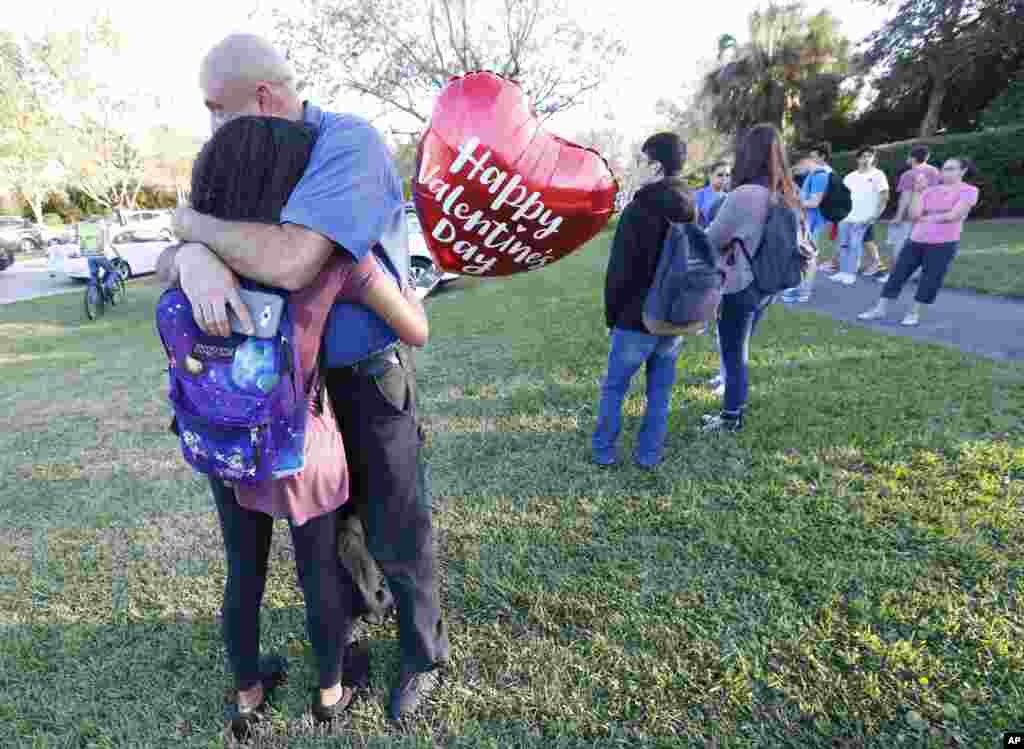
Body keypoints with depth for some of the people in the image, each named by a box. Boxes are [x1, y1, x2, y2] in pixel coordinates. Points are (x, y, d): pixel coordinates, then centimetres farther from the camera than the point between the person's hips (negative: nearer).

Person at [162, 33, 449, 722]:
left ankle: (423, 653, 33)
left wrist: (194, 221, -17)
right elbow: (178, 254, 0)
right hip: (303, 376, 7)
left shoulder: (350, 143, -21)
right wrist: (194, 258, -26)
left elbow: (289, 263, -36)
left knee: (396, 532, 7)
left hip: (371, 378, -7)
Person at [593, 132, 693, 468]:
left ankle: (603, 451, 21)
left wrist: (612, 315, -4)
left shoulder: (639, 209, -16)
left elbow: (620, 271, -16)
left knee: (613, 388, 11)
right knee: (660, 391, 14)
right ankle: (648, 454, 22)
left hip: (637, 319, -6)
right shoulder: (691, 211, 7)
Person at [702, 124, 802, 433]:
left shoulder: (744, 195, -22)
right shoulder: (788, 195, 1)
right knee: (739, 350, 20)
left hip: (738, 288, -7)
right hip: (766, 286, 8)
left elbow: (711, 240, -11)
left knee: (733, 353, 6)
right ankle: (733, 410, 33)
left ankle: (731, 418, 20)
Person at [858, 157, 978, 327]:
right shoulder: (930, 191, 12)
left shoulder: (969, 191, -1)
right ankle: (880, 309, 7)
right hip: (916, 240, 4)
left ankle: (915, 314, 9)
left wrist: (925, 218, -2)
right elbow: (913, 214, 0)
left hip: (944, 244, -4)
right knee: (898, 273, 2)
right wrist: (917, 190, -2)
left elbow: (953, 216, -12)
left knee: (930, 279, -1)